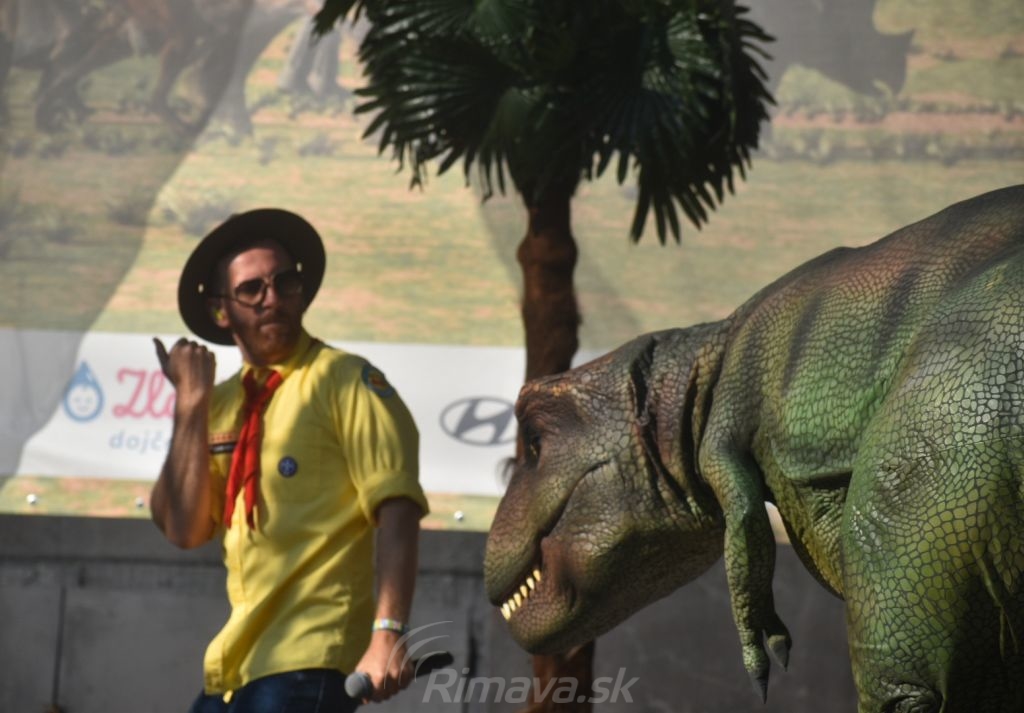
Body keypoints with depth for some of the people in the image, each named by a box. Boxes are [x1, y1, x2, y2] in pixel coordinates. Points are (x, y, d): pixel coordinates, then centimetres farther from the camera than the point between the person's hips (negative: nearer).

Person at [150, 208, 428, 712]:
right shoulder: (221, 405, 14)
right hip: (233, 665, 6)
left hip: (308, 662, -6)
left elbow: (396, 512, -13)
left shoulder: (343, 381, -4)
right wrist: (191, 403, -1)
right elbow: (183, 529, 4)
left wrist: (387, 635, -23)